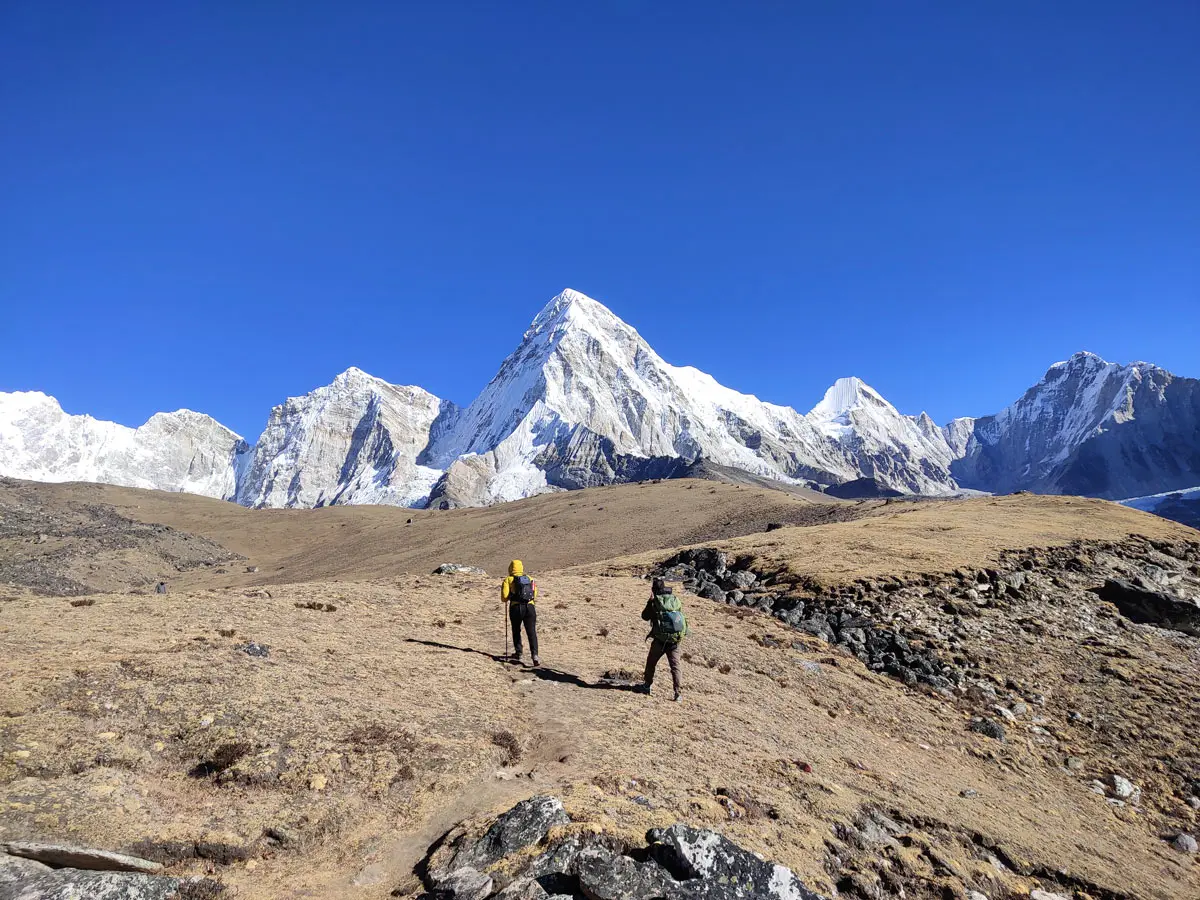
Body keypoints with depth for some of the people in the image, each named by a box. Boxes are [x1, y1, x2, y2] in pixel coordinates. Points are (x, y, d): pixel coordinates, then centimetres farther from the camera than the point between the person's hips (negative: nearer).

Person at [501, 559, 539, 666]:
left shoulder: (509, 580, 4)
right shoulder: (530, 579, 14)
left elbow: (504, 598, -4)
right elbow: (535, 595, 8)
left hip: (516, 608, -2)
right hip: (530, 607, 2)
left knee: (516, 631, 19)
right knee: (532, 632, 1)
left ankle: (518, 653, 24)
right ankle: (534, 654, -13)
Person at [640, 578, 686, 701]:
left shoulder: (654, 601, -7)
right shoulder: (676, 600, 2)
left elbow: (645, 616, 6)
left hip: (660, 639, -2)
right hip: (675, 640, 2)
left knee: (651, 662, 19)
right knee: (675, 666, 4)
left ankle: (647, 686, 31)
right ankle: (679, 693, -5)